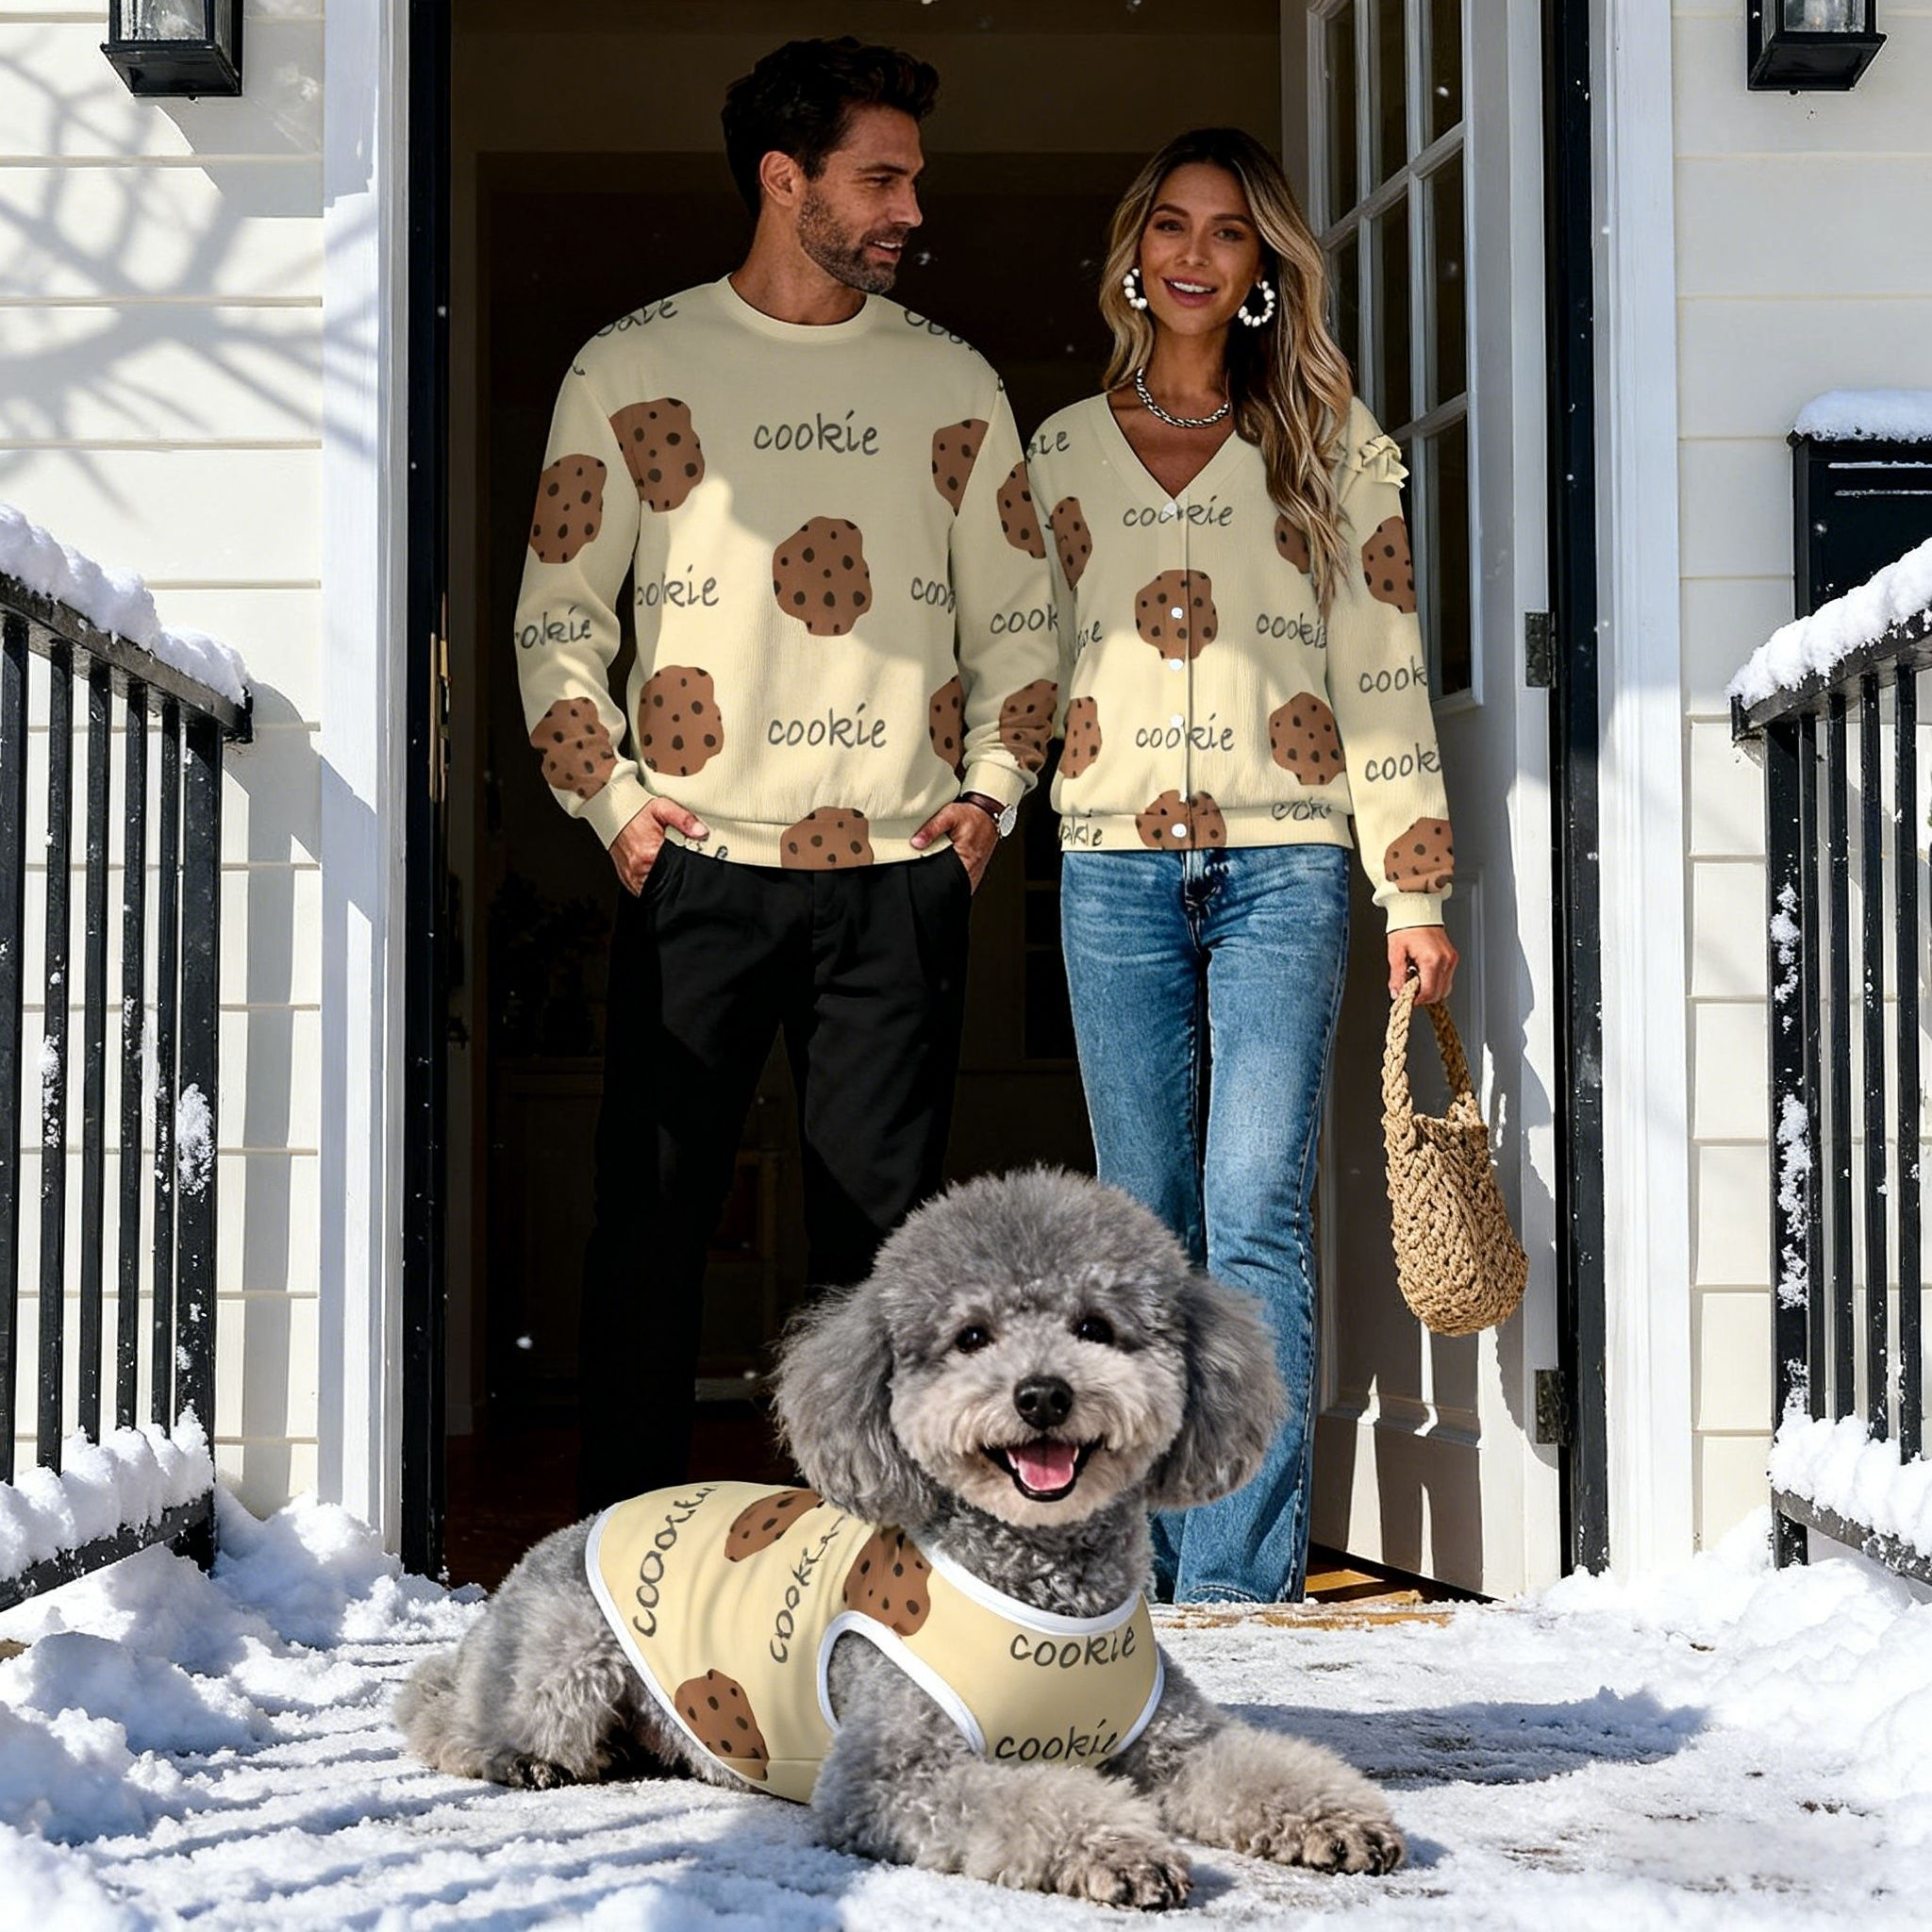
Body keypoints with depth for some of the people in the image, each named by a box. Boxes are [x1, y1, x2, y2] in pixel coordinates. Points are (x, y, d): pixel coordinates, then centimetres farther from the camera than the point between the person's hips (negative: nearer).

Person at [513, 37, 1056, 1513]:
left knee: (883, 1221, 4)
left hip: (900, 876, 2)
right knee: (653, 1214, 0)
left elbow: (1017, 613, 16)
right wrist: (609, 797, -3)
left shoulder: (953, 384, 12)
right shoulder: (633, 368, 5)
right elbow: (559, 610, 7)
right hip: (699, 865, -2)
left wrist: (989, 793, 4)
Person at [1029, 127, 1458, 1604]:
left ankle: (1241, 1577, -11)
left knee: (1259, 1216, -11)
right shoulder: (1059, 452, 14)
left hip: (1283, 862, -2)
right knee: (1150, 1222, 4)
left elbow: (1385, 670, 4)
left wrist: (1416, 894, -2)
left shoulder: (1330, 441, 8)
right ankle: (1156, 1556, 12)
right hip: (1115, 863, 2)